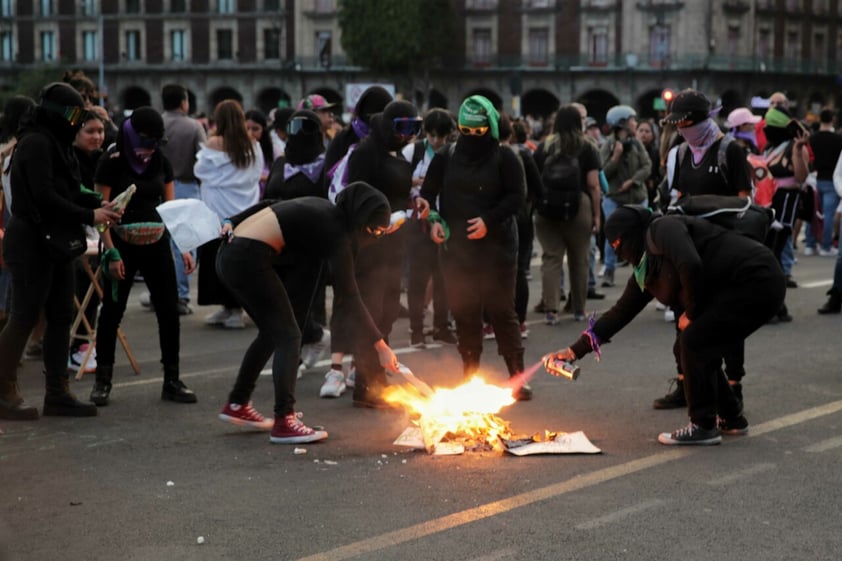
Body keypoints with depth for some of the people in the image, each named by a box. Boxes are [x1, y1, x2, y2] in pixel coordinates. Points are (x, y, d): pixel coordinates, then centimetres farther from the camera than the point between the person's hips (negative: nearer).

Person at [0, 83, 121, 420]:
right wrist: (89, 216, -17)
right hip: (32, 243, -10)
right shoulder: (36, 143, -15)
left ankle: (58, 393, 15)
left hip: (55, 241, 10)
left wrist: (98, 205, -2)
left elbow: (67, 192, 14)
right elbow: (45, 197, -22)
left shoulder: (55, 143, 15)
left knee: (60, 317, 10)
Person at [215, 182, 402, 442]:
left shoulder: (323, 207, 14)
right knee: (288, 336, -4)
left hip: (230, 252, 9)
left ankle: (237, 405, 29)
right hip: (249, 258, -9)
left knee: (271, 332, 19)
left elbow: (267, 206, 16)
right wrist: (381, 346, -12)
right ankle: (284, 423, -9)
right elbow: (349, 299, -13)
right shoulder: (337, 234, -11)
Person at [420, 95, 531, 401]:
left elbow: (517, 196, -6)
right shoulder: (446, 158, 7)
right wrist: (433, 221, -4)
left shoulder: (504, 158, -2)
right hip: (456, 247, 3)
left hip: (496, 246, -3)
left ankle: (517, 376, 7)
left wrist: (489, 220, -18)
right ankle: (470, 374, 17)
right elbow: (427, 192, 14)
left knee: (501, 310, -1)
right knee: (464, 312, 7)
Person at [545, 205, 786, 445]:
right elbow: (621, 311, 18)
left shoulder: (663, 229, -11)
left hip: (756, 280, -9)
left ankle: (703, 426, -4)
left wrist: (691, 312, -12)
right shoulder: (646, 271, 15)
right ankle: (730, 419, 26)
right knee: (700, 346, 14)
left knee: (694, 340, -11)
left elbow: (691, 266, -28)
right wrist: (575, 350, 18)